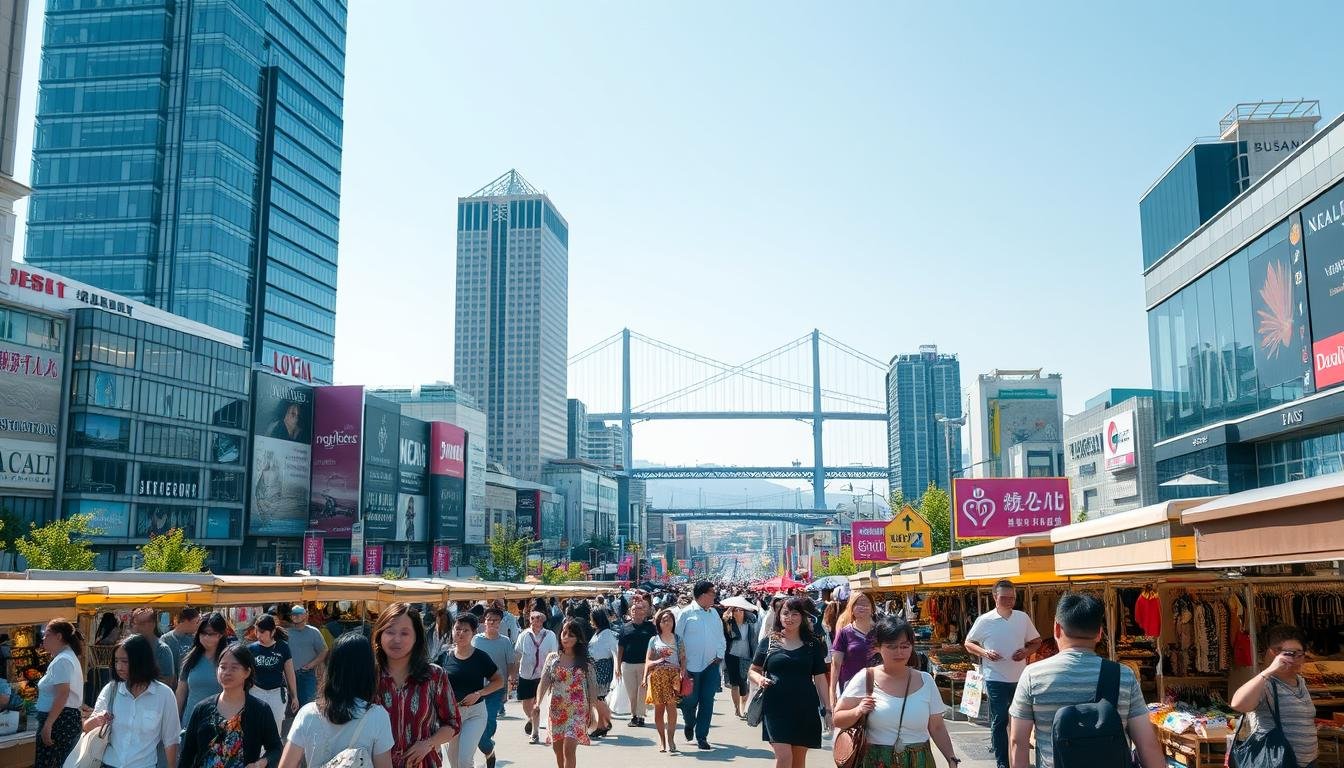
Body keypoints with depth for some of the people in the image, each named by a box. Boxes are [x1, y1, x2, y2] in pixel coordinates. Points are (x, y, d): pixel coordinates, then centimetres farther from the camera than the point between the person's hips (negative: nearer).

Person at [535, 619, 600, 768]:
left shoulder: (585, 661, -1)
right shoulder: (552, 658, 5)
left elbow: (592, 687, 1)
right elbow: (544, 683, -1)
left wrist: (592, 711, -1)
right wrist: (537, 703, -16)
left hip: (577, 710, -3)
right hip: (557, 710, 3)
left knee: (569, 749, -16)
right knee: (558, 750, 10)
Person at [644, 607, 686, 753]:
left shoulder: (678, 639, 13)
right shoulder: (654, 640, 12)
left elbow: (683, 659, 8)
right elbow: (648, 660, 9)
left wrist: (683, 673, -8)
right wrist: (645, 678, -3)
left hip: (673, 675, -1)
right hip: (657, 675, 1)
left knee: (671, 706, -14)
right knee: (658, 707, 1)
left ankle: (670, 739, -12)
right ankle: (662, 739, 11)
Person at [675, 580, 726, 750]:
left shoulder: (714, 613, 10)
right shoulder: (687, 613, -7)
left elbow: (720, 636, 18)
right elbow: (677, 637, -5)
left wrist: (720, 655, 6)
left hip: (711, 665, 4)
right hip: (691, 665, -4)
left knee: (707, 701, 2)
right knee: (690, 700, 2)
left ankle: (701, 736, 10)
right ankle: (689, 724, 33)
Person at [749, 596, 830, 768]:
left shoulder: (813, 644, 6)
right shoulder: (769, 641, 4)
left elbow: (820, 678, 7)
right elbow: (753, 670, 12)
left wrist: (828, 709, 2)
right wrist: (760, 679, -10)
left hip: (804, 709, 2)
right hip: (776, 707, -1)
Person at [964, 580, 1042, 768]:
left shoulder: (1023, 618, 2)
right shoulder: (984, 620, -6)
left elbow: (1036, 641, 12)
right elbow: (969, 643, 3)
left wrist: (1026, 651, -9)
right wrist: (984, 652, -16)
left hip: (1020, 679, 3)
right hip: (996, 680, -3)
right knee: (999, 721, 2)